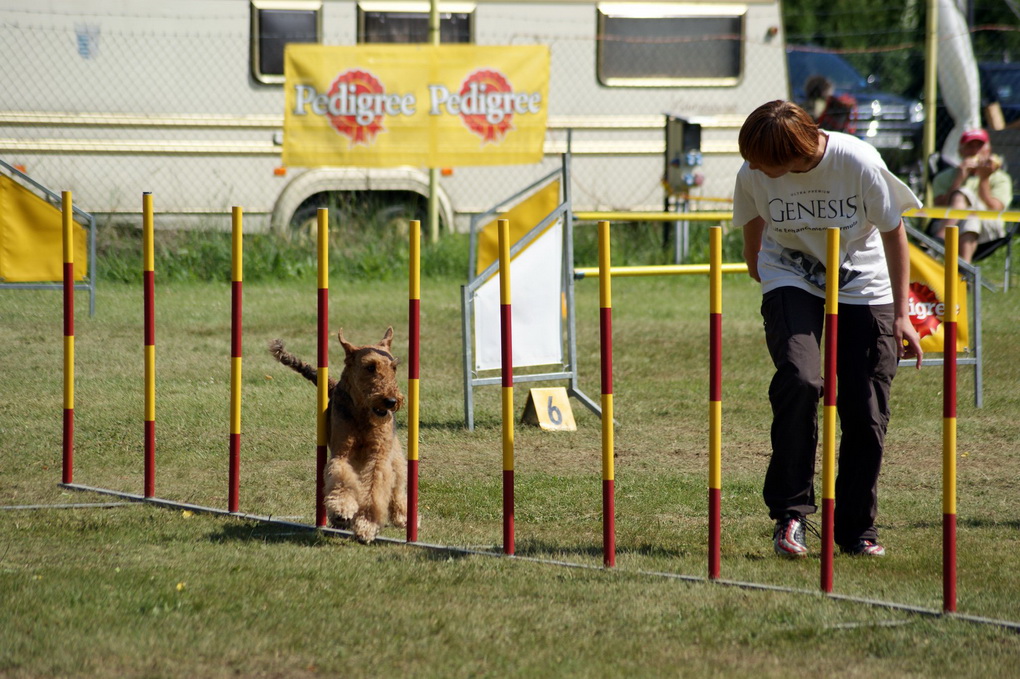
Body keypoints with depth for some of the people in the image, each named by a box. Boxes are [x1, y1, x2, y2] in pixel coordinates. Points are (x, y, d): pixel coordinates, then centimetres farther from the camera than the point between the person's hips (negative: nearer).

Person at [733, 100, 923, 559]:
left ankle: (856, 527, 13)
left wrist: (900, 314, -8)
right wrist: (756, 265, 21)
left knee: (866, 410, -4)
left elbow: (893, 232, -10)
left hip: (864, 286, 0)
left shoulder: (860, 163, -25)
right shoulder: (752, 175, -18)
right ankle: (790, 513, -16)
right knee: (798, 380, -25)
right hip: (791, 282, 1)